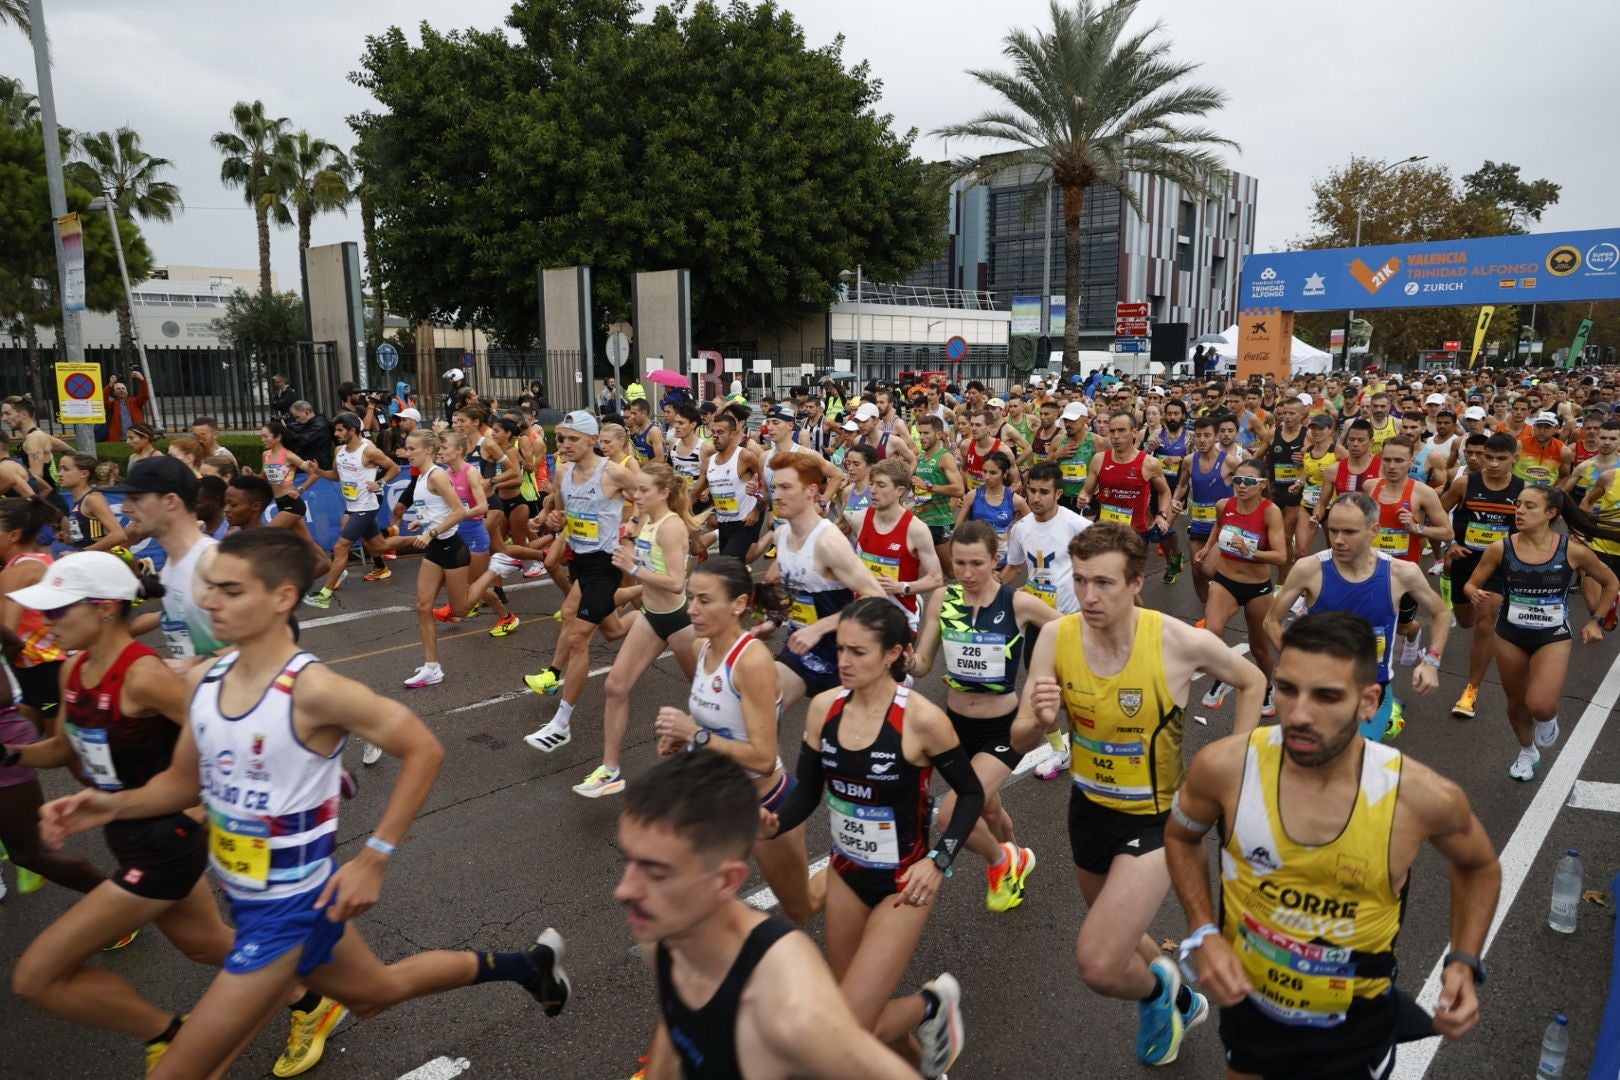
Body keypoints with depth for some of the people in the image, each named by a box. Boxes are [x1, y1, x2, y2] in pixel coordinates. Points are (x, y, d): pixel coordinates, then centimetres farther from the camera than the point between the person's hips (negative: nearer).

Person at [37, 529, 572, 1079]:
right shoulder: (203, 680, -4)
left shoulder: (314, 690, -27)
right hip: (244, 895, 8)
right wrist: (115, 804, -10)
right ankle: (528, 964, 44)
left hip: (290, 907, -8)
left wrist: (373, 859, -20)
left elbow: (424, 751, -21)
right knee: (378, 990, 27)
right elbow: (187, 781, 9)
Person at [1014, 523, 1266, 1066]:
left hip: (1155, 818, -4)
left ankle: (1156, 987, 21)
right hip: (1088, 807, 4)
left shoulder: (1180, 642, -24)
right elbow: (1020, 739, -10)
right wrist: (1040, 722, -32)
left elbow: (1253, 682, -2)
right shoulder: (1056, 639, -16)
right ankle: (1180, 1002, 59)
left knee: (1098, 966, -15)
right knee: (1117, 940, 27)